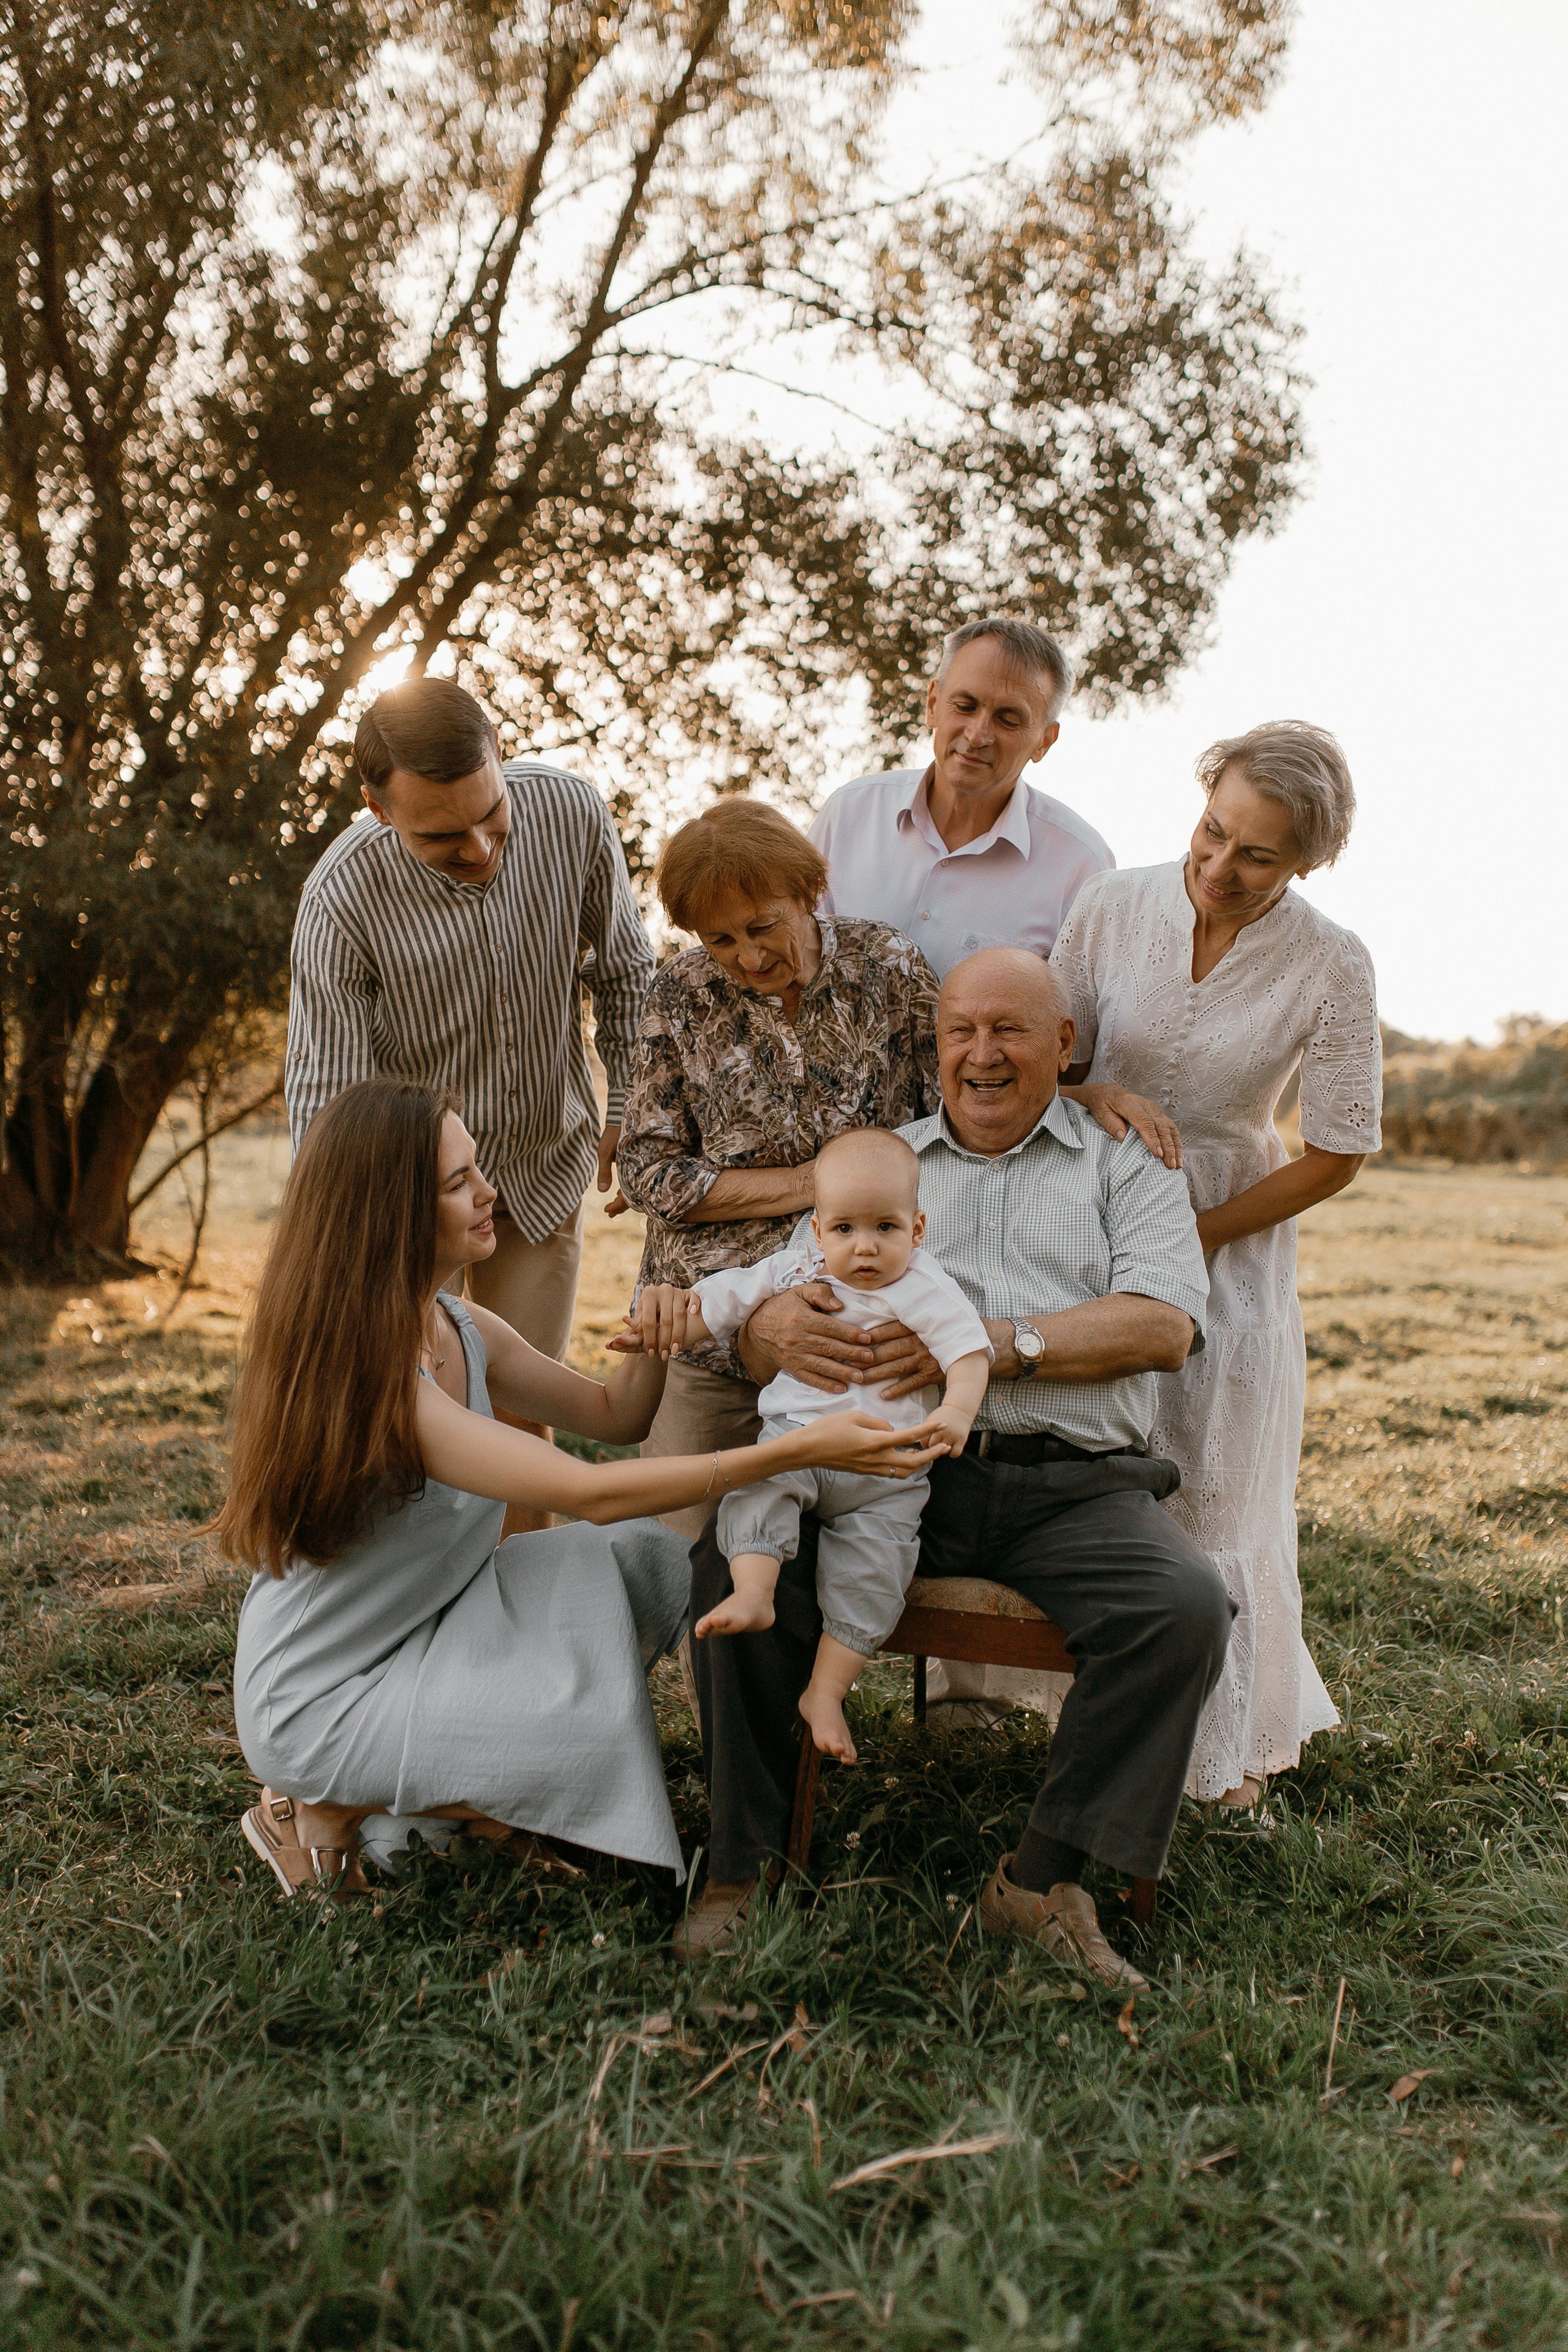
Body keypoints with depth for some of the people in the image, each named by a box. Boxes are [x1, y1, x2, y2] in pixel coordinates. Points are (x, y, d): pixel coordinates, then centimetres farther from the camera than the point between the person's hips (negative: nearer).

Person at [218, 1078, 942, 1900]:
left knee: (650, 1560, -4)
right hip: (322, 1701, -8)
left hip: (426, 1628, 8)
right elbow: (592, 1494, -33)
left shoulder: (460, 1328, -1)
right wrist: (800, 1450, -34)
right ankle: (327, 1811, -1)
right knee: (597, 1729, -22)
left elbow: (613, 1413, 11)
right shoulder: (359, 1372, -29)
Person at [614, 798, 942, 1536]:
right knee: (683, 1547, 0)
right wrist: (808, 1183, -12)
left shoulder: (889, 968, -3)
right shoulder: (680, 998, -2)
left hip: (864, 1327, 0)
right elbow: (647, 1172, -5)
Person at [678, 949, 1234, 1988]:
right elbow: (771, 1304, 13)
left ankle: (1042, 1879, -10)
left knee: (1186, 1605, -28)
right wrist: (773, 1328, -14)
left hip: (1073, 1484, -1)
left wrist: (999, 1344, -17)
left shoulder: (1127, 1162, 14)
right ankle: (741, 1861, -6)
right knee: (737, 1557, -23)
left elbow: (1164, 1326, -3)